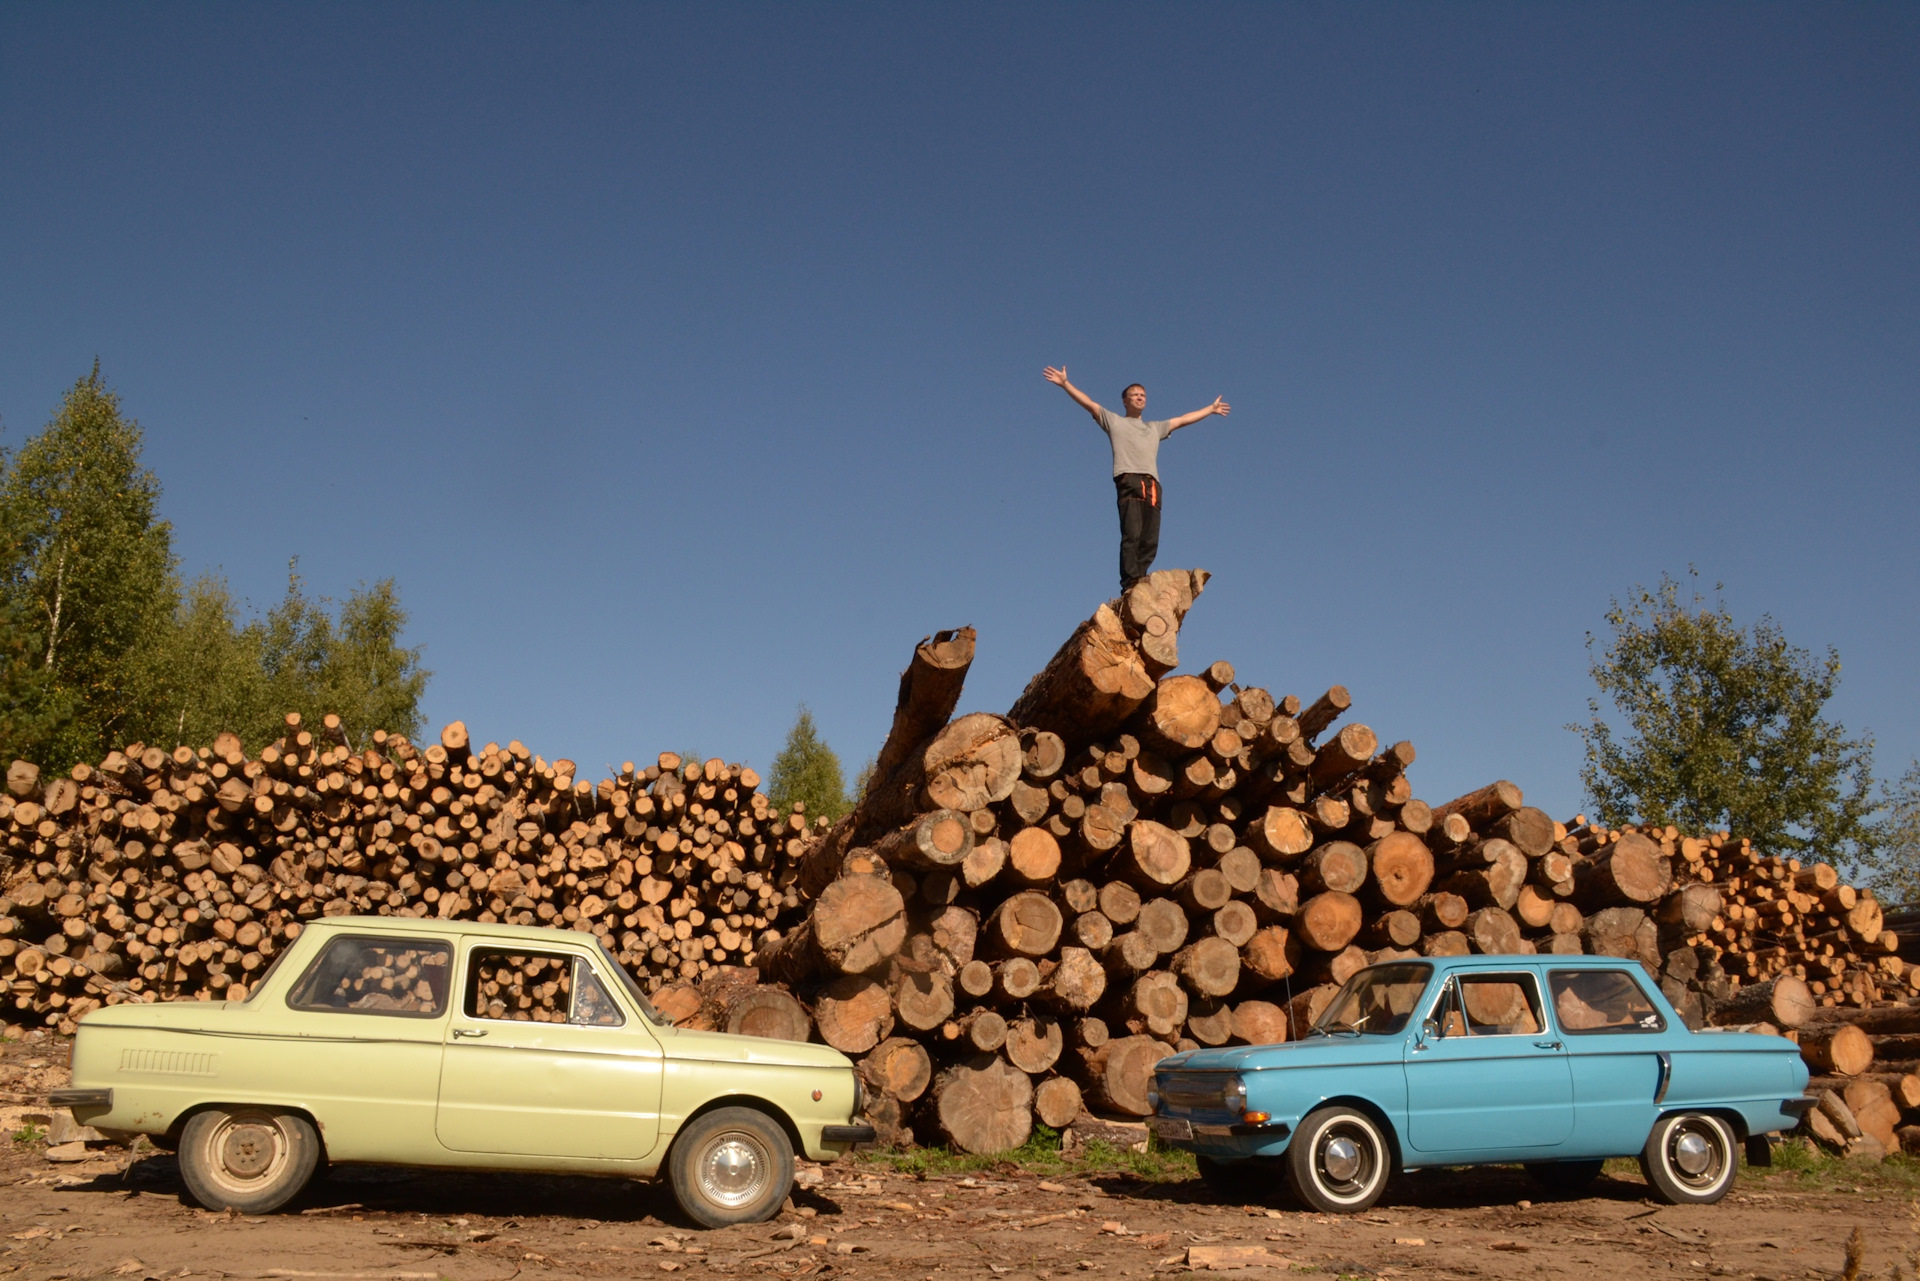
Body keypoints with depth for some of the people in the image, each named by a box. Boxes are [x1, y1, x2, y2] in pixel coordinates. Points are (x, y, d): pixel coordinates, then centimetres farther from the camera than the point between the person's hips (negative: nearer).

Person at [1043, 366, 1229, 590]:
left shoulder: (1155, 428, 34)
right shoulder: (1114, 421, 21)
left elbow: (1184, 420, 42)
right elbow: (1088, 403, 12)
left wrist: (1211, 409, 46)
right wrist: (1065, 384, 2)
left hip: (1152, 485, 5)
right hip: (1128, 482, -5)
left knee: (1150, 540, -7)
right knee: (1131, 535, -18)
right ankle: (1130, 584, -23)